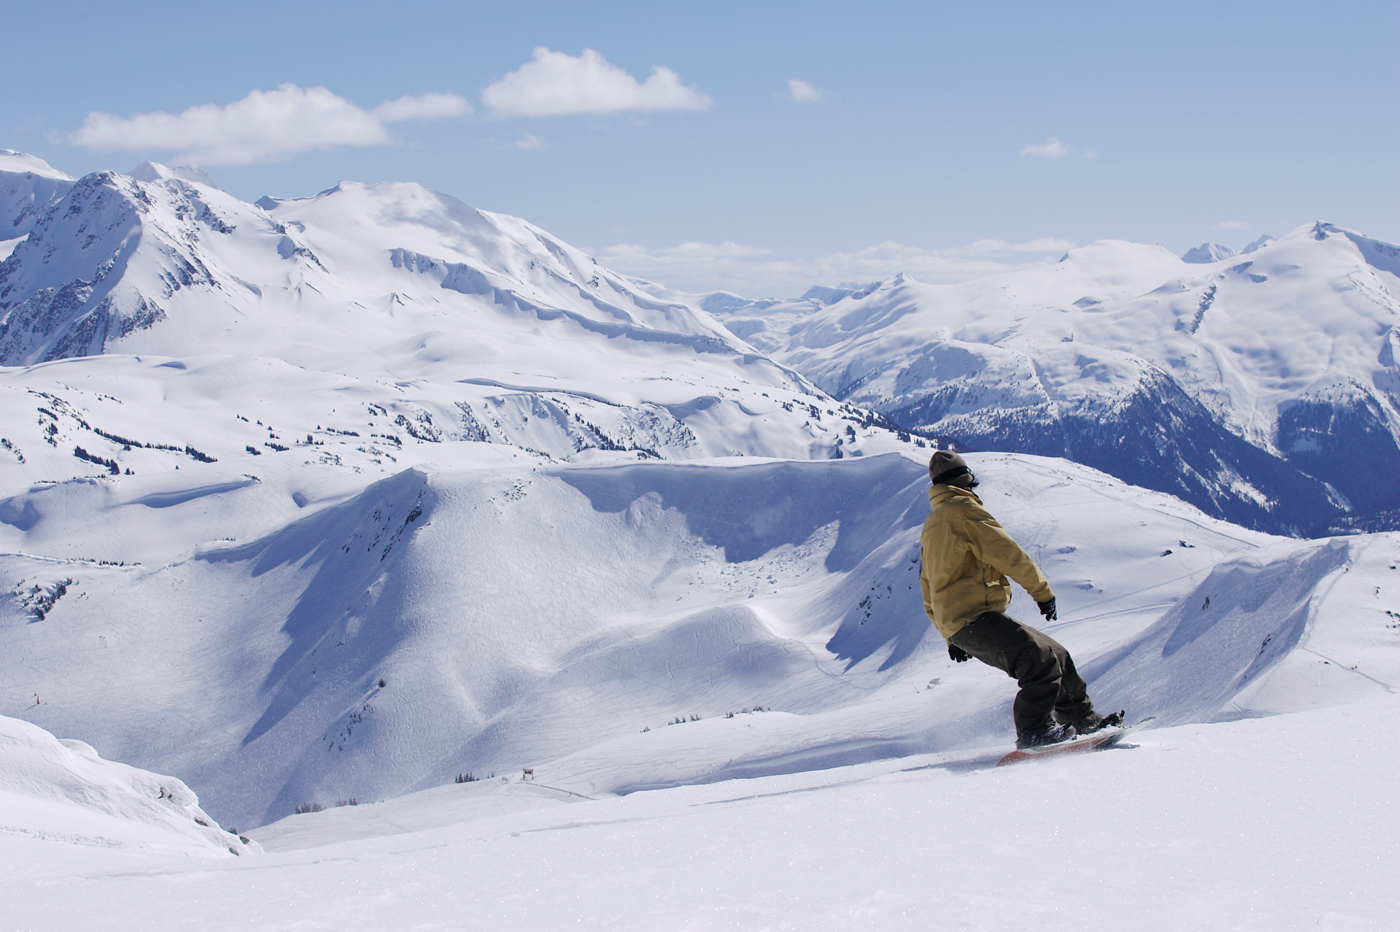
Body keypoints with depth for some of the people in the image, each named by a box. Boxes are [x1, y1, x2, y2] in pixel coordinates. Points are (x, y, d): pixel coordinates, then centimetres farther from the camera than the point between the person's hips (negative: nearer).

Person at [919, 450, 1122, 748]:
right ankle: (1033, 731, -26)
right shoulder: (961, 509, -5)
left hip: (957, 623, 10)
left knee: (1055, 655, 14)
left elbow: (929, 587, 28)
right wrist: (1042, 589, -1)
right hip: (974, 615, -10)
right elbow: (1006, 551, -10)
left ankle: (1082, 719, 19)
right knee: (1041, 660, -21)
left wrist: (951, 637, 31)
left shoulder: (931, 525, 24)